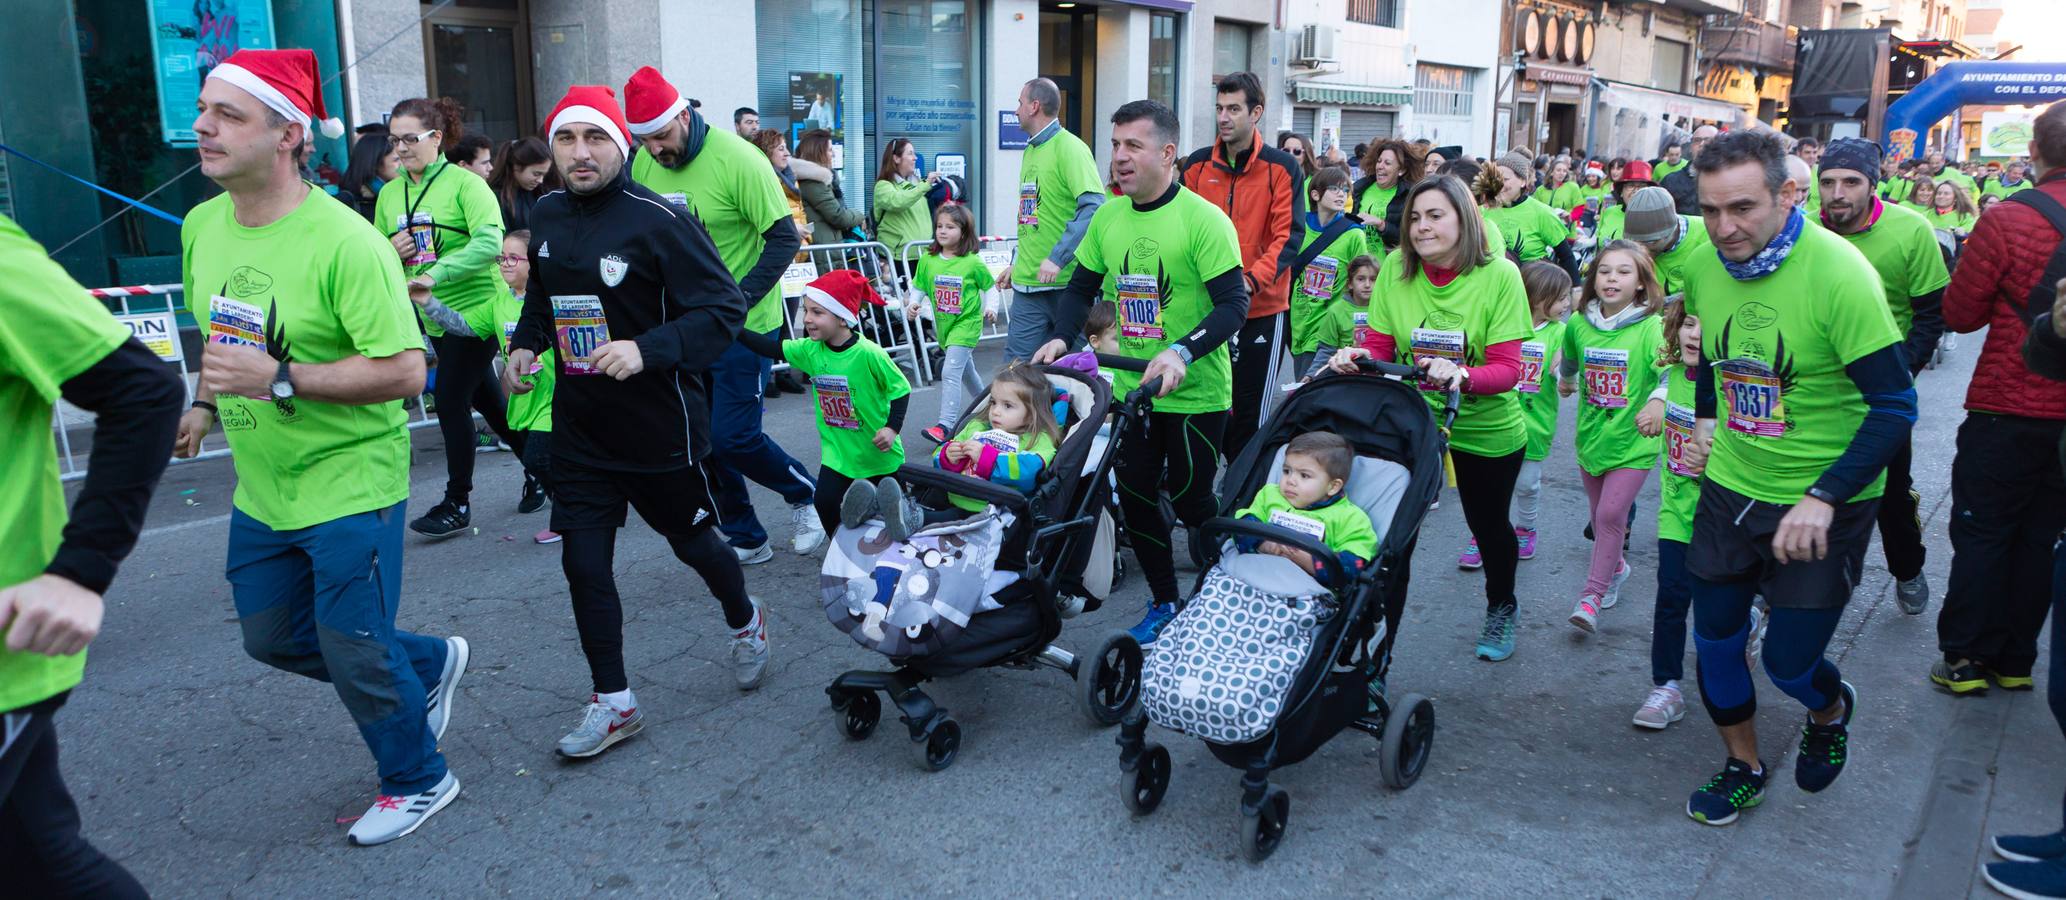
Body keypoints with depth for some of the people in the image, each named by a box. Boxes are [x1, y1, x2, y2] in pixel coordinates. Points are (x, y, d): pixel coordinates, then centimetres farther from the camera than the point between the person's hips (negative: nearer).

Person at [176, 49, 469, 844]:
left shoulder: (343, 243, -23)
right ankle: (431, 665, 40)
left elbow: (403, 371, -27)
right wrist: (205, 403, 7)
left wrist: (278, 379, -31)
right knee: (271, 637, 19)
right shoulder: (201, 227, 1)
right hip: (261, 488, 8)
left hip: (349, 484, -8)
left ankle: (417, 781, 28)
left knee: (356, 656, 2)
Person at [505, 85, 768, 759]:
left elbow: (723, 309, -21)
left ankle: (745, 623, 46)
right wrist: (524, 344, 3)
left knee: (691, 540, 15)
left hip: (659, 425, -5)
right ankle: (613, 703, 17)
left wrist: (647, 350, -33)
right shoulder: (547, 216, 2)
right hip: (579, 426, 5)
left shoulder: (658, 220, -18)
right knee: (583, 562, 3)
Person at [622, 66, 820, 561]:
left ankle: (804, 493, 20)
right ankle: (745, 539, 24)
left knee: (734, 437, -8)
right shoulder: (643, 163, 1)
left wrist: (736, 302, -22)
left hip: (741, 326, -6)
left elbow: (784, 238, -16)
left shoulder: (737, 160, -17)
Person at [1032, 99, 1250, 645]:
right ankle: (1163, 604, 27)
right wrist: (1061, 337, -6)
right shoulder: (1108, 217, 3)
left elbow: (1234, 303, -20)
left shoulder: (1204, 219, -15)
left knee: (1190, 499, 3)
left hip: (1195, 394, -6)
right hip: (1131, 388, 6)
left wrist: (1183, 353, -33)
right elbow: (1082, 287, 12)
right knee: (1135, 497, 9)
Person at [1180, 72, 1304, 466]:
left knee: (1252, 413, 4)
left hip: (1263, 309, -3)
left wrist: (1250, 281, -24)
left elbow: (1288, 237, -9)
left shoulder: (1282, 168, -4)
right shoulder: (1197, 164, 6)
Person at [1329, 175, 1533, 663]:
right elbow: (1379, 346, -5)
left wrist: (1461, 376, -41)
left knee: (1489, 526, 19)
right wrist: (1357, 356, -28)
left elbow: (1507, 369, -21)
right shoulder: (1396, 271, -11)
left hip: (1487, 430, -1)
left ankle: (1501, 609, 49)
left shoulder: (1499, 274, -18)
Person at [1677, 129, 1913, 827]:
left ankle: (1831, 711, 40)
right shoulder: (1704, 266, -6)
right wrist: (1705, 417, 7)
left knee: (1790, 660, 3)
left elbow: (1895, 406, -20)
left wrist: (1825, 498, -26)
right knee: (1715, 636, 10)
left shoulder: (1838, 273, -22)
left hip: (1824, 503, -4)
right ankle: (1744, 765, 33)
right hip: (1730, 485, 5)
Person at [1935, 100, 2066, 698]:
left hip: (2008, 409, -4)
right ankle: (2015, 660, 23)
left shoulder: (2008, 221, -16)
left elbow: (1959, 314, -8)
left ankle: (1966, 659, 13)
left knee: (1982, 534, 7)